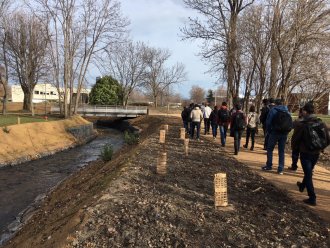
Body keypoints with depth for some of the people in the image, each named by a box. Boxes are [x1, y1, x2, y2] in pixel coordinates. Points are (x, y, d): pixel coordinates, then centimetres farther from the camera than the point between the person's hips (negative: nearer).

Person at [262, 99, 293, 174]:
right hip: (284, 134, 4)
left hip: (275, 133, -4)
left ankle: (269, 166, 14)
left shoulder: (273, 111, -4)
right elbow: (291, 124, 8)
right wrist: (286, 132, 12)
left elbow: (268, 123, -12)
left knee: (270, 149, 11)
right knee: (282, 151, 10)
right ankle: (280, 169, 11)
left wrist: (269, 132, 0)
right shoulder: (287, 112, 11)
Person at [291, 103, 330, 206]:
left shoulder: (301, 125, -18)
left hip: (305, 153, -5)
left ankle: (312, 199, 5)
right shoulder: (322, 123, -4)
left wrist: (293, 148, 13)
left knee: (308, 174, 3)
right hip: (316, 153, 5)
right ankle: (302, 186, 48)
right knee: (309, 171, 25)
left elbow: (295, 139, -8)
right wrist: (320, 148, 20)